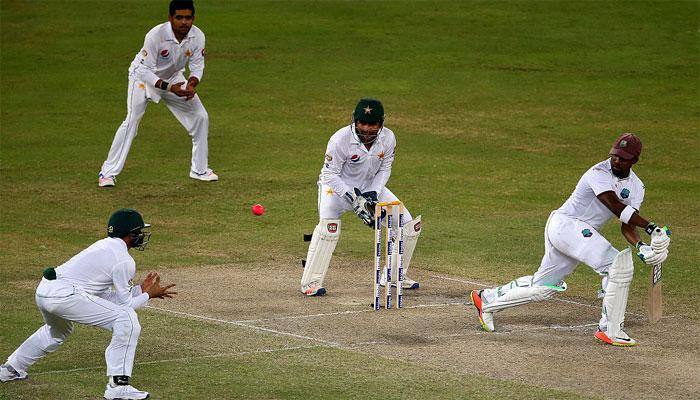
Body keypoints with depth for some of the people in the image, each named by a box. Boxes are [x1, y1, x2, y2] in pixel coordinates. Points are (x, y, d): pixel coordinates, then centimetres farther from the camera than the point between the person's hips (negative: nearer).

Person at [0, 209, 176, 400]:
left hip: (43, 291, 10)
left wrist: (140, 289, 24)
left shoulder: (103, 245, 22)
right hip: (65, 295, -10)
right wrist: (149, 295, 12)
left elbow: (103, 294, 25)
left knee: (57, 331, 40)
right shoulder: (124, 261, -5)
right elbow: (124, 304, -1)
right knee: (127, 319, -12)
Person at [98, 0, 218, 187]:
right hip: (144, 76, -5)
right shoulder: (155, 36, -35)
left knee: (200, 117, 1)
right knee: (131, 121, -17)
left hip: (174, 78, 5)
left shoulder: (197, 37, -21)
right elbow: (145, 71, -31)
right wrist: (168, 87, -41)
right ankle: (108, 172, -11)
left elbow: (197, 66, -10)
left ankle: (199, 170, 17)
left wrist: (192, 84, -31)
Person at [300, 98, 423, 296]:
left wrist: (373, 194, -17)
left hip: (371, 186, 5)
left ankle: (395, 275, 19)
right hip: (338, 186, -5)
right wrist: (354, 199, -30)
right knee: (328, 224, -31)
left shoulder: (388, 138, -15)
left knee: (407, 223, 0)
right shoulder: (341, 139, -29)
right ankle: (311, 282, -23)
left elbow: (384, 169, -2)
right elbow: (330, 174, -22)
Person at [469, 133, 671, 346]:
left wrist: (641, 245, -20)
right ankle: (610, 330, -19)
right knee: (619, 264, -24)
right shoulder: (599, 173, -17)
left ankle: (487, 299, 34)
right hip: (565, 224, -9)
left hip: (583, 234, 9)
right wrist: (651, 227, -34)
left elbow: (627, 226, 1)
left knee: (543, 286, 16)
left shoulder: (636, 187, 8)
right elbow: (617, 207, -28)